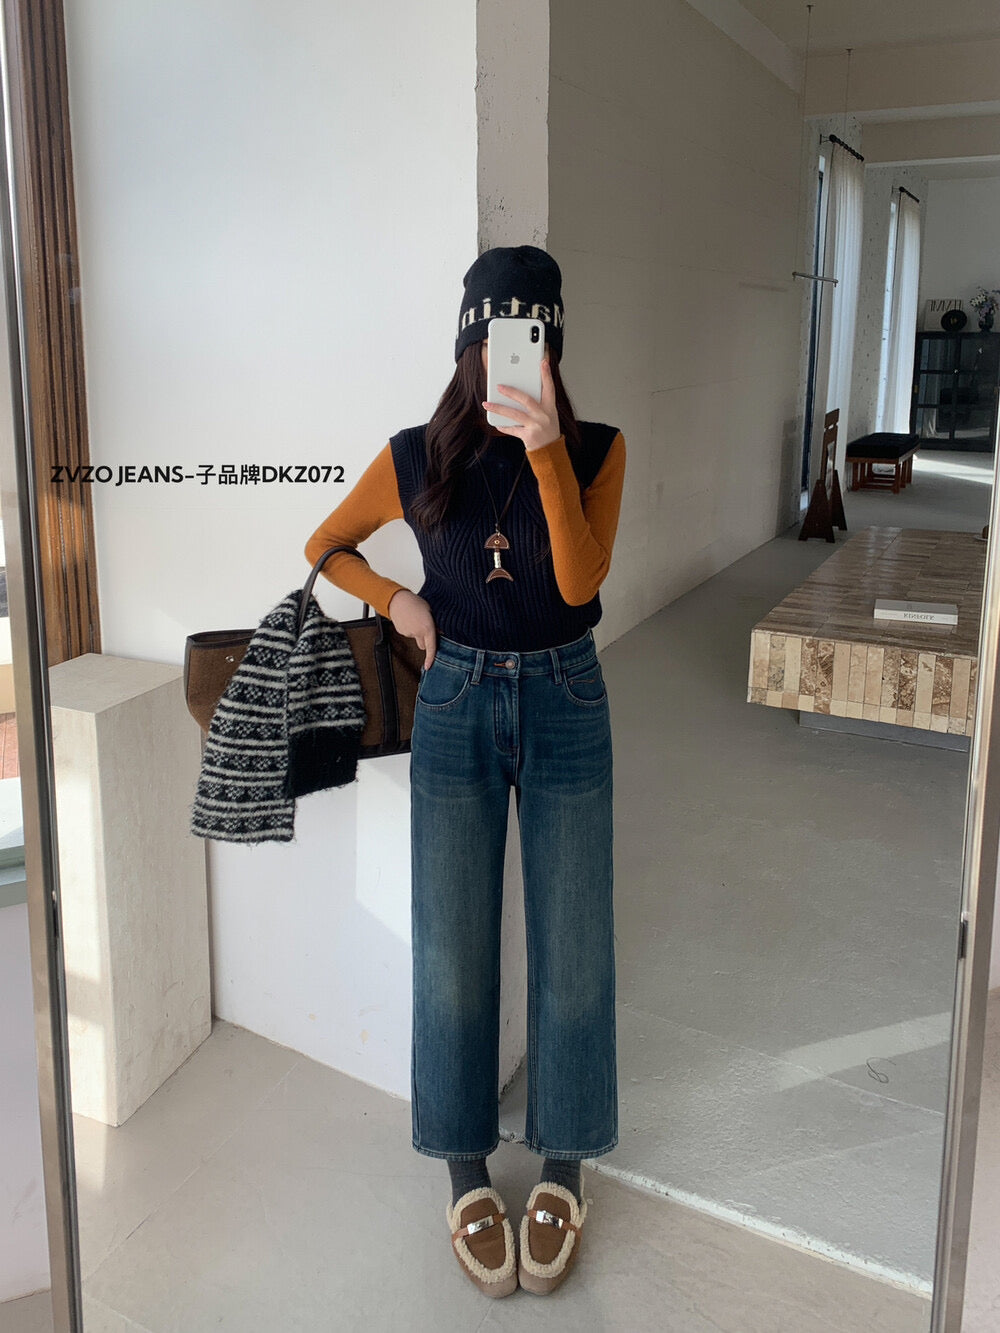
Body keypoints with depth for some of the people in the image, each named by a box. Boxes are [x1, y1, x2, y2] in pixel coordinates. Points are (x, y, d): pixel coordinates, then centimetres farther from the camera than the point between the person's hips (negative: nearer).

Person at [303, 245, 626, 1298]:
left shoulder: (595, 449, -5)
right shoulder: (417, 458, -3)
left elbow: (579, 582, -19)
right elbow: (325, 546, 11)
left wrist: (546, 450, -27)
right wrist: (395, 601, -5)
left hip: (564, 705, 0)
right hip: (456, 706, 1)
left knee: (571, 949, 6)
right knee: (453, 952, 6)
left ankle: (561, 1169, 27)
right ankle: (466, 1172, 27)